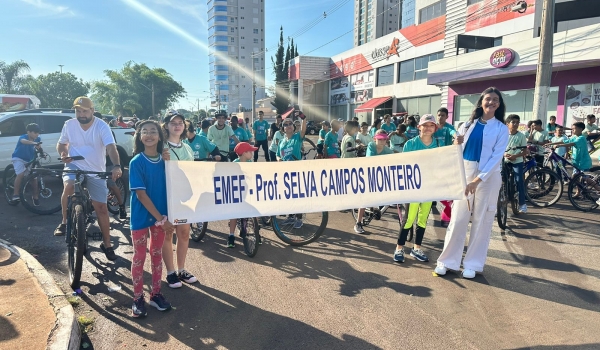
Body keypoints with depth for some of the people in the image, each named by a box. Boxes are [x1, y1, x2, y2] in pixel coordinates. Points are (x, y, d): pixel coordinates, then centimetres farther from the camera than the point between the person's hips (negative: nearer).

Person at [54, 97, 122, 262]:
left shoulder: (102, 126, -13)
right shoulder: (69, 125, -2)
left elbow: (111, 147, -26)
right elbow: (61, 143, 12)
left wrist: (117, 166, -44)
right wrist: (63, 153, -13)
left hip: (96, 171, -1)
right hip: (74, 165, 1)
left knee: (101, 208, 1)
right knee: (69, 186, -34)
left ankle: (107, 244, 15)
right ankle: (65, 222, -10)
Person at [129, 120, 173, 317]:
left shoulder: (164, 161, 0)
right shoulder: (136, 162, -13)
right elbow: (140, 194, -17)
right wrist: (160, 219, -18)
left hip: (161, 215, 4)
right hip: (141, 216, -4)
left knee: (157, 255, 14)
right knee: (139, 257, 8)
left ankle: (155, 293, 27)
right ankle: (138, 298, 22)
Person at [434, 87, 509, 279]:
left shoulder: (501, 129, 0)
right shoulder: (468, 124, 8)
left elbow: (496, 157, -9)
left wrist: (478, 180, -19)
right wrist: (456, 145, -14)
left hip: (488, 177, -2)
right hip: (465, 173, 2)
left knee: (481, 221, 3)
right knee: (458, 218, 1)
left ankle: (472, 264, 15)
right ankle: (447, 261, 9)